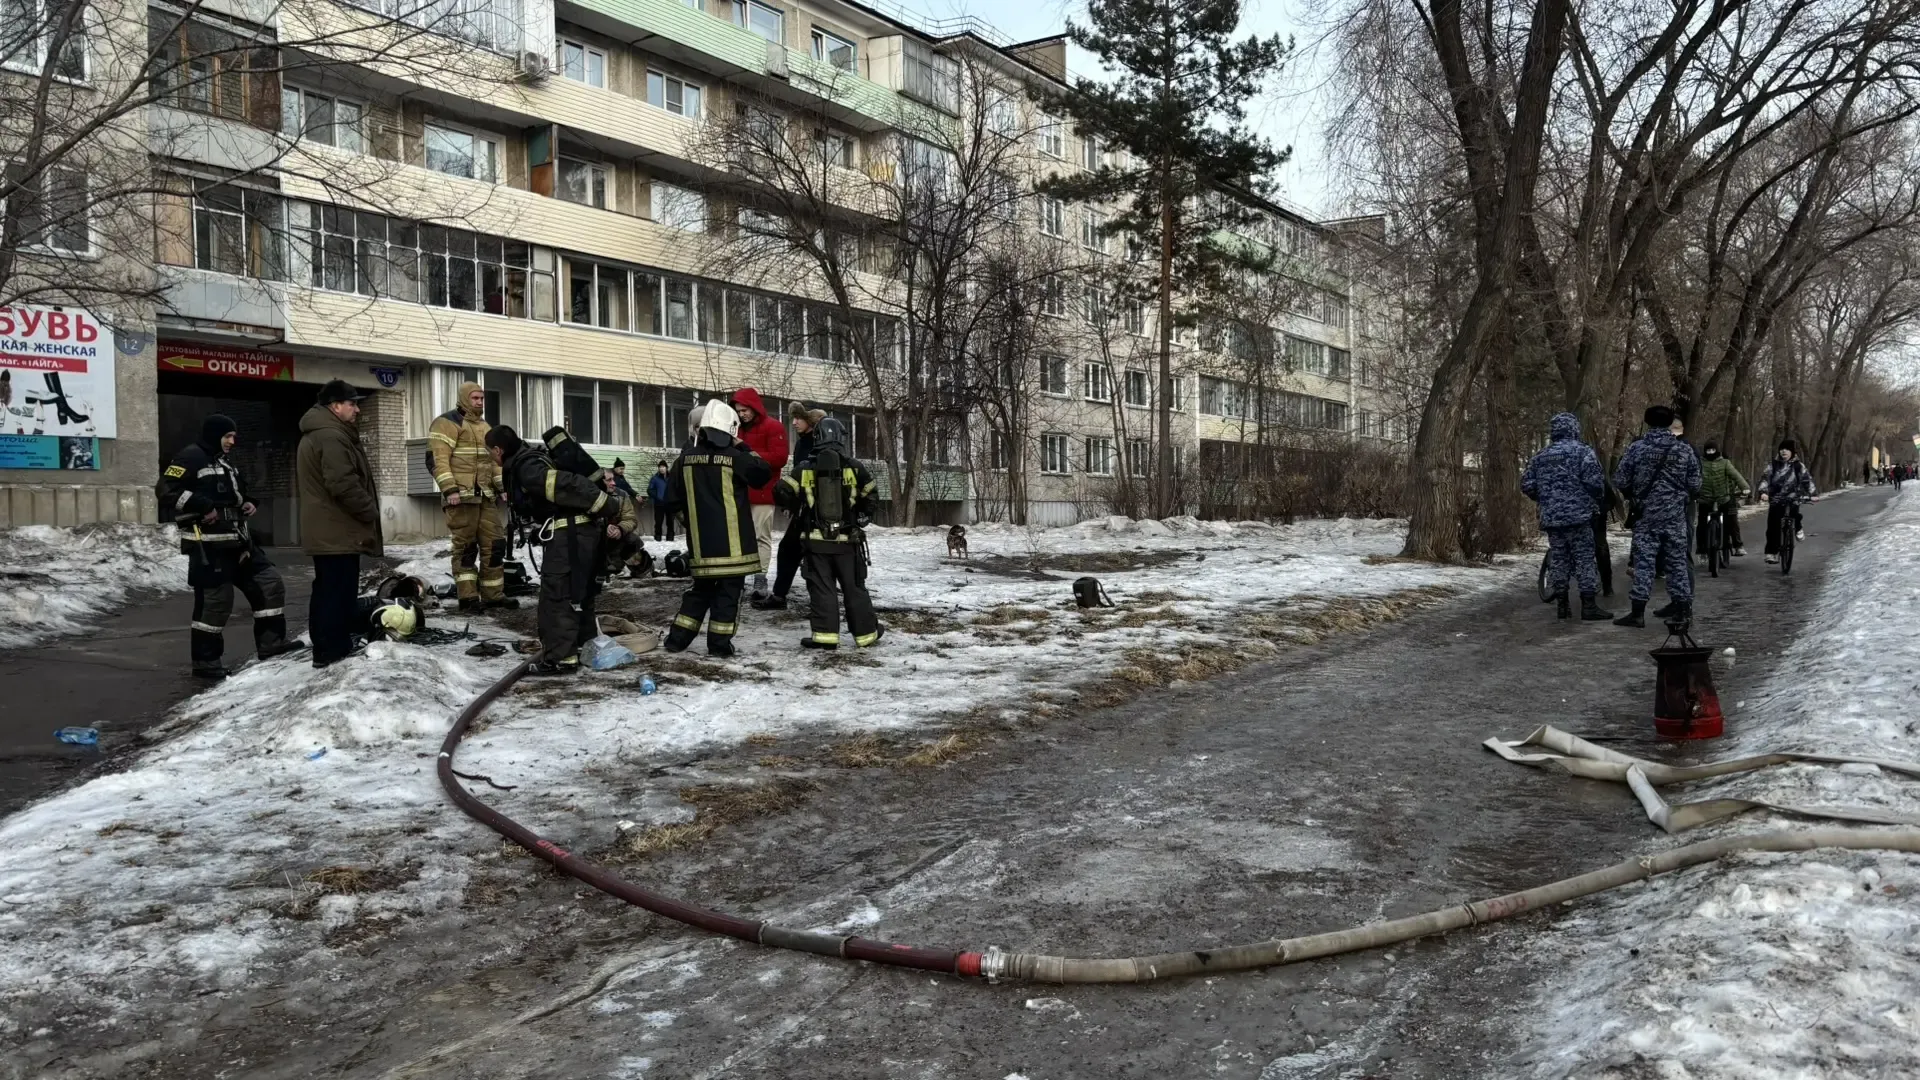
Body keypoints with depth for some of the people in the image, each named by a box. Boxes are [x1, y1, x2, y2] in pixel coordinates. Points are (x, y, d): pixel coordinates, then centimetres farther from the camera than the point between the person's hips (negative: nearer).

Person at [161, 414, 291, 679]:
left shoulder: (224, 462, 20)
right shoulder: (191, 457, -9)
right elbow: (167, 490, -19)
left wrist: (245, 504, 12)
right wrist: (203, 507, -23)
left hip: (236, 541, 10)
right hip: (208, 545, -10)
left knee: (270, 583, 7)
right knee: (215, 600, -7)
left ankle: (271, 642, 13)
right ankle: (205, 660, 5)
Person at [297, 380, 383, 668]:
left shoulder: (315, 434, 18)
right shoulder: (332, 436, -19)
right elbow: (344, 485, -26)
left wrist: (365, 512, 23)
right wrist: (370, 512, -13)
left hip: (324, 530, 11)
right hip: (338, 531, -11)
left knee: (327, 589, 16)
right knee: (339, 590, -5)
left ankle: (326, 646, 24)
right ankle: (332, 650, -1)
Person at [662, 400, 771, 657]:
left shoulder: (687, 458, 2)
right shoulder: (735, 457, -12)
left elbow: (672, 498, 7)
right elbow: (764, 474, 1)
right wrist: (746, 449, 8)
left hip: (700, 540, 5)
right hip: (732, 541, -5)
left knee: (701, 588, 18)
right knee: (728, 590, 4)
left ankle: (678, 638, 17)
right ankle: (719, 643, 3)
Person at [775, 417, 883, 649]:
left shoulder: (804, 469, -2)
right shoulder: (855, 468, -2)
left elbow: (784, 495, -3)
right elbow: (869, 500, 4)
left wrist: (801, 512, 15)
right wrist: (860, 519, 22)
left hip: (816, 540, 0)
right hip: (847, 540, 1)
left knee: (821, 588, 5)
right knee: (854, 587, 10)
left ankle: (825, 634, -1)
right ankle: (866, 633, 15)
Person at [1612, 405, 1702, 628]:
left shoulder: (1636, 448, -7)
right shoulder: (1685, 450, 1)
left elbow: (1620, 481, -6)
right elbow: (1695, 485, 2)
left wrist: (1634, 495, 15)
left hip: (1646, 513, -2)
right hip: (1675, 514, 2)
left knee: (1644, 560, -2)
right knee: (1677, 559, 11)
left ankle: (1638, 612, -5)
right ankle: (1682, 606, 17)